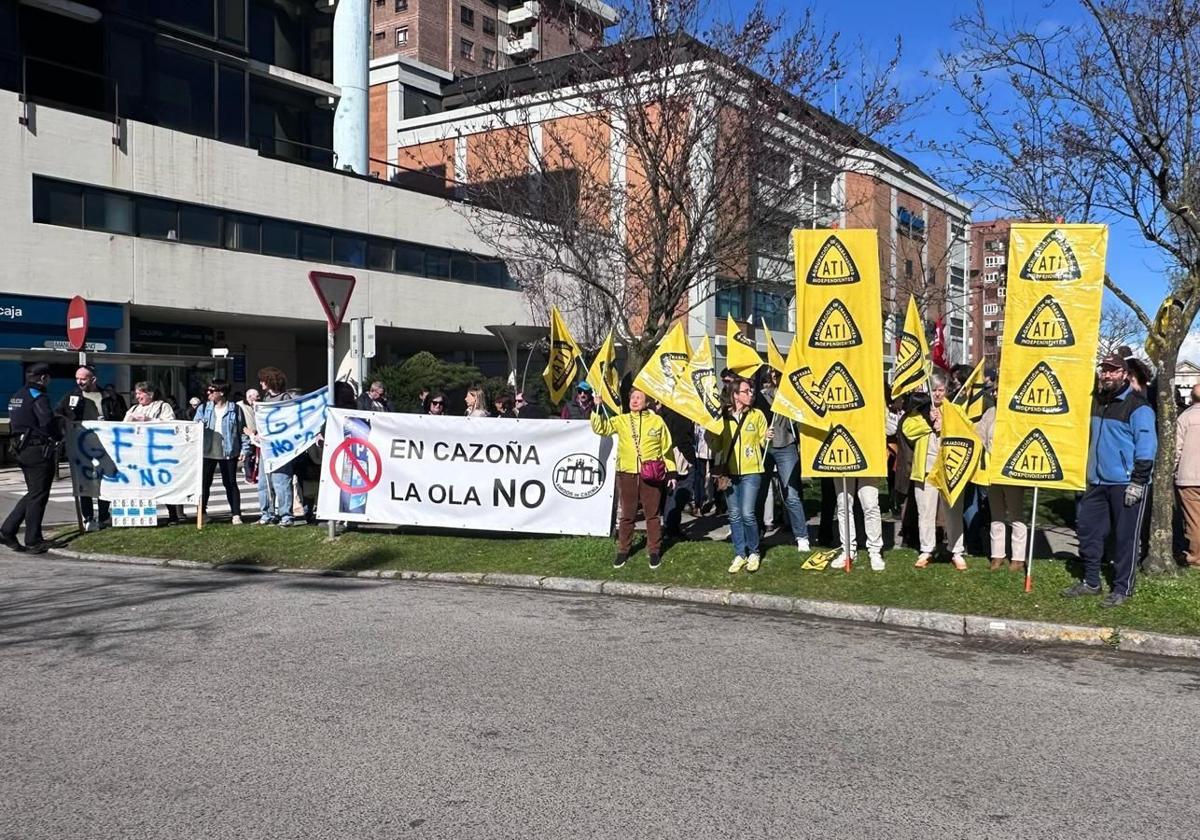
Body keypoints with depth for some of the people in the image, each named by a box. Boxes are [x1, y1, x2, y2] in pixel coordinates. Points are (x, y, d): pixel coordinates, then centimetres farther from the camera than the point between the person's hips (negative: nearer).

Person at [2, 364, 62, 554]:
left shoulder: (16, 397, 15)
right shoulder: (38, 396, -14)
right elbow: (47, 422, -24)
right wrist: (58, 435, -5)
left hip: (21, 450, 9)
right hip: (39, 450, -9)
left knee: (33, 493, 18)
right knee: (38, 495, -1)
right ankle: (33, 541, 5)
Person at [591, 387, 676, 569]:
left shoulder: (657, 421, 3)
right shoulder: (621, 420, 7)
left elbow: (667, 448, 6)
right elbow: (600, 428, 1)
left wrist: (671, 472, 4)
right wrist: (597, 410, -11)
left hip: (651, 475, -1)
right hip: (626, 473, 2)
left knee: (652, 514, 6)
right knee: (626, 514, 9)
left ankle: (654, 551, 17)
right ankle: (623, 550, 19)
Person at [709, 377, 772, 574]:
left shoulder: (757, 415, 2)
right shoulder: (722, 417, 2)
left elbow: (763, 441, 7)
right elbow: (715, 443, 8)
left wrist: (767, 437, -12)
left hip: (751, 471, -2)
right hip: (729, 472, 2)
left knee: (747, 513, -10)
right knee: (734, 516, 6)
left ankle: (754, 553, 9)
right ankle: (739, 555, 18)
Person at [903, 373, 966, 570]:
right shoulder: (919, 409, 11)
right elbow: (907, 428, -3)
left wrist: (945, 428, -13)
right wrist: (928, 421, -11)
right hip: (926, 468, 1)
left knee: (953, 512, 2)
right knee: (925, 511, 5)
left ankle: (956, 552, 8)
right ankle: (926, 551, 14)